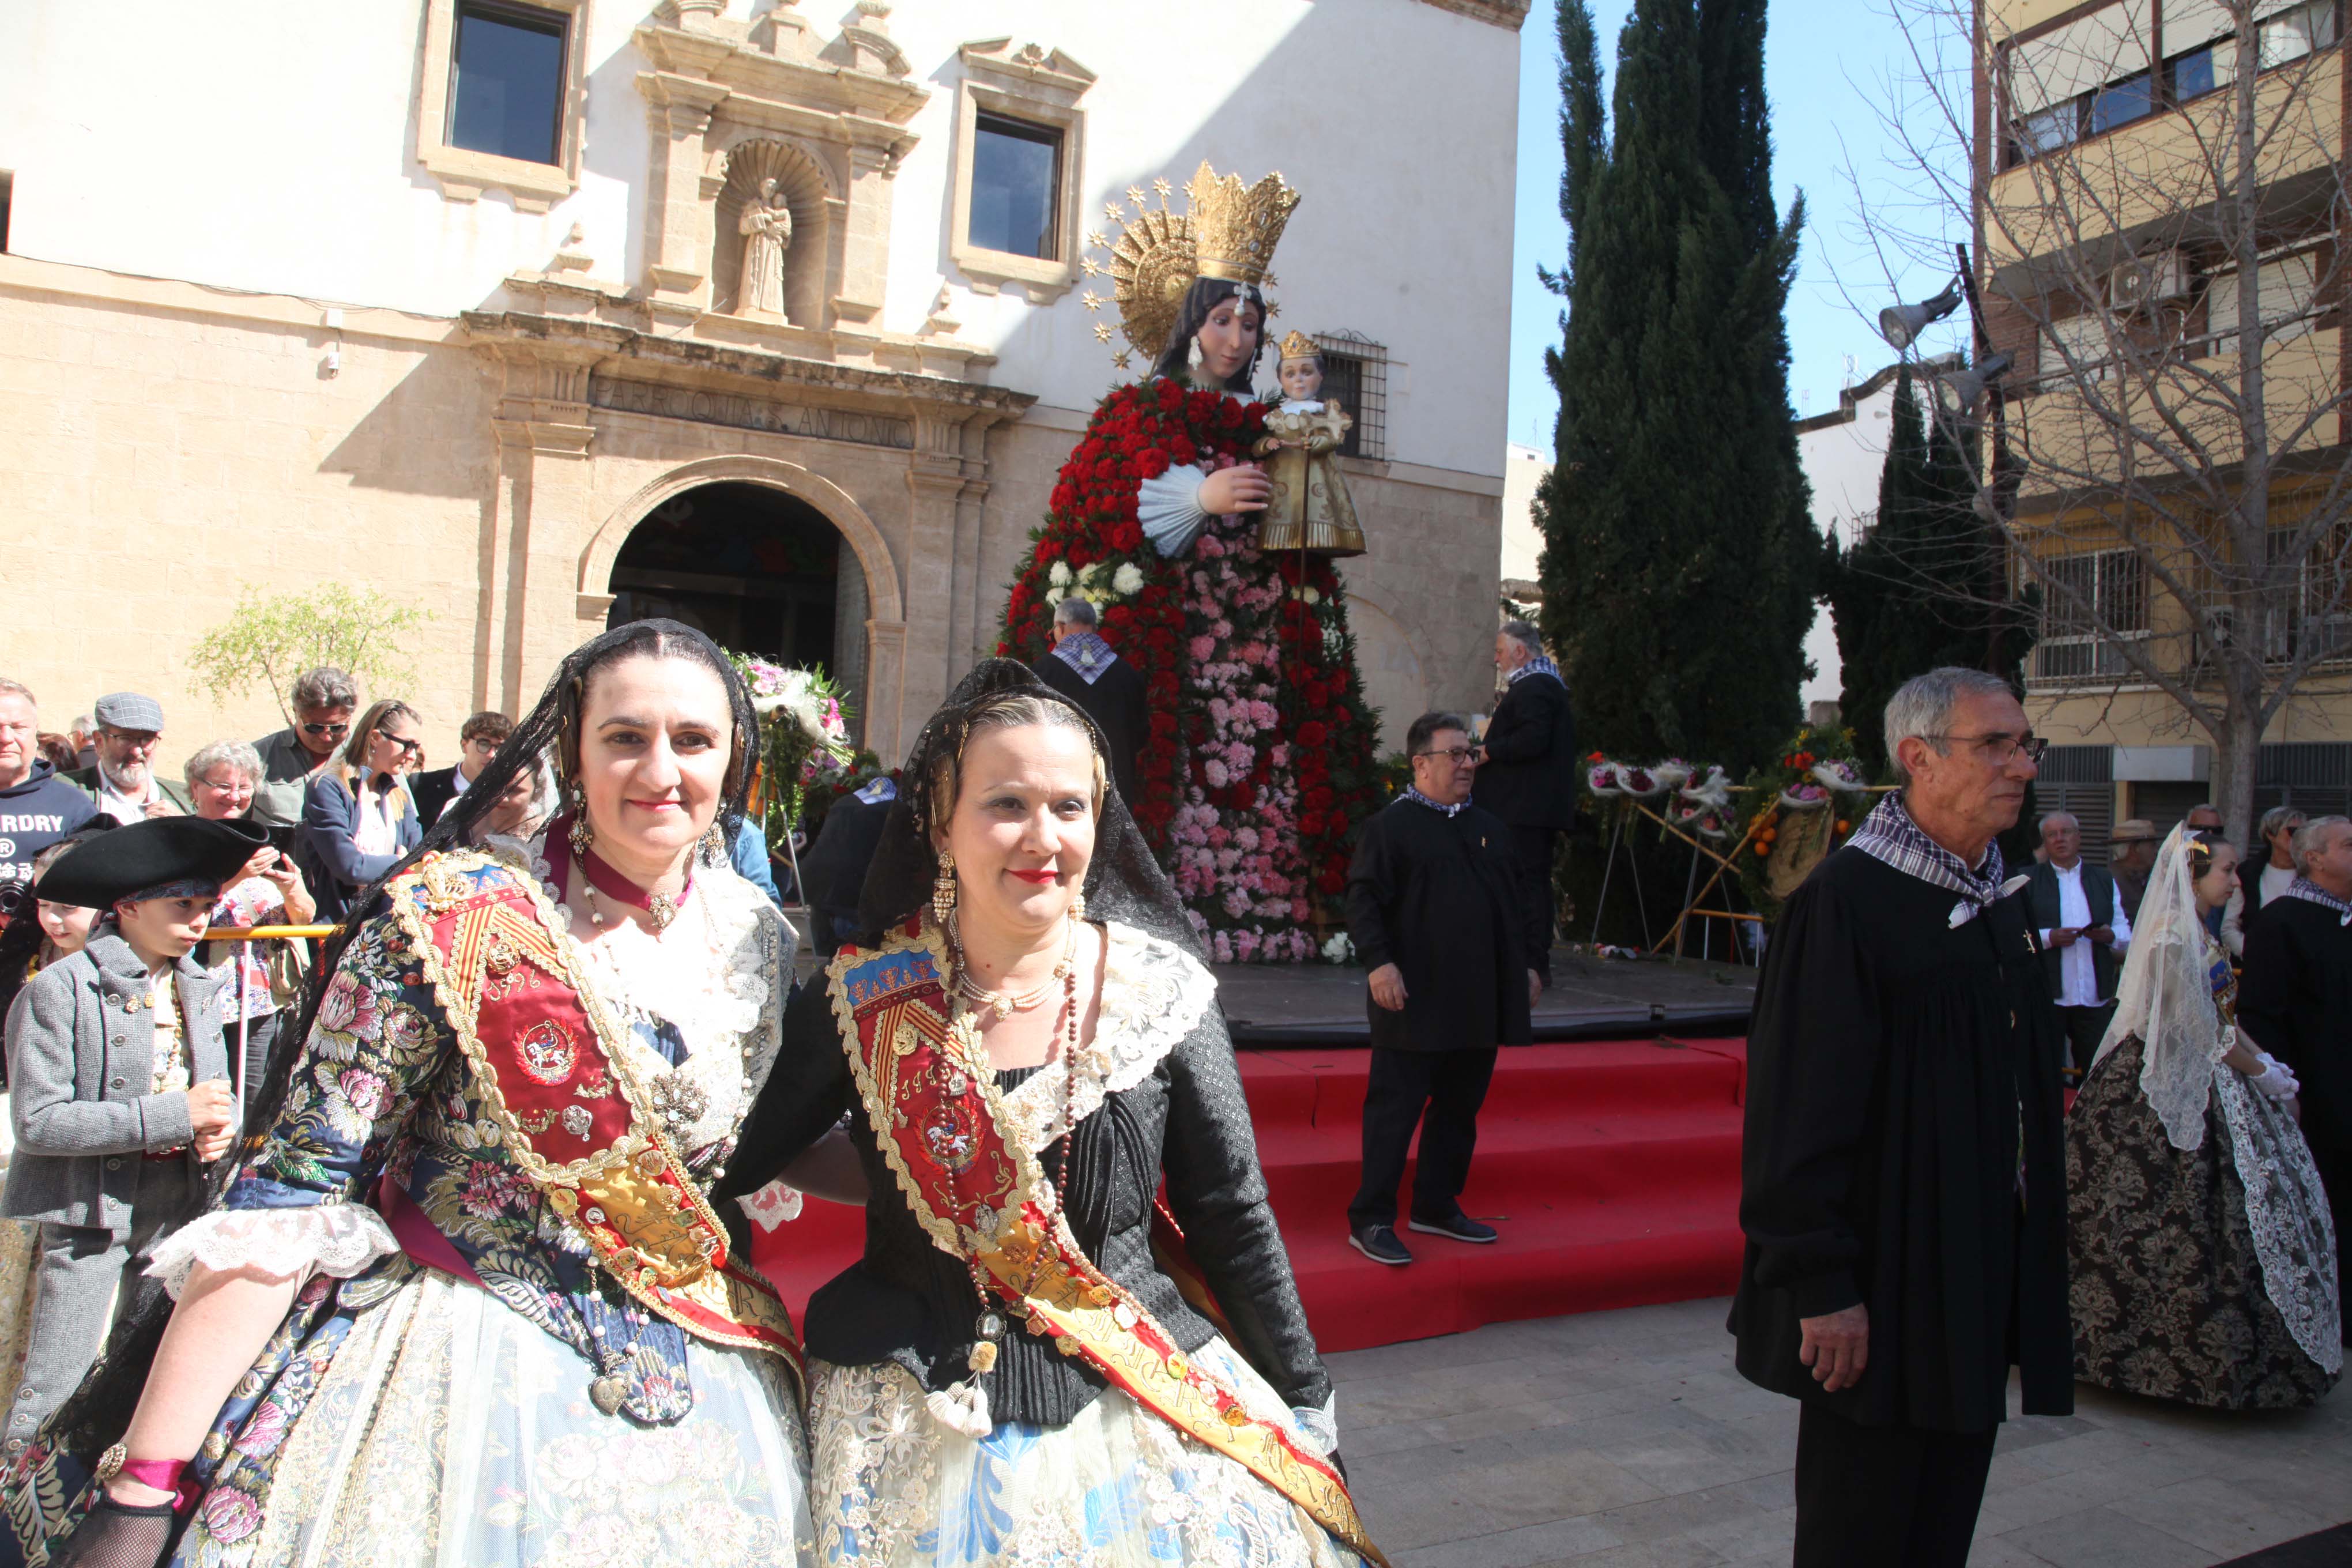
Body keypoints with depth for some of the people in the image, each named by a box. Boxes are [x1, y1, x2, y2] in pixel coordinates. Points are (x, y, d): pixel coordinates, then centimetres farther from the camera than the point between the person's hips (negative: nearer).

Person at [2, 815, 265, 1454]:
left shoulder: (198, 987, 9)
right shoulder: (60, 988, -12)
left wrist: (220, 1129, -7)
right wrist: (172, 1115, -22)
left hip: (179, 1206, 6)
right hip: (91, 1213, -6)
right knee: (53, 1392, 0)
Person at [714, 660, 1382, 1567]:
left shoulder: (1162, 993, -7)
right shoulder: (864, 1000, -8)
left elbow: (1233, 1218, -1)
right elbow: (735, 1169, 4)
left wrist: (1305, 1405, 3)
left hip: (1139, 1415, 1)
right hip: (912, 1429, 0)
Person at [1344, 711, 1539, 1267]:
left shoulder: (1488, 829, 17)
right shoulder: (1391, 825, -5)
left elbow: (1516, 903, 22)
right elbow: (1364, 899, -11)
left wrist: (1530, 961, 14)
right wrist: (1379, 960, -22)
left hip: (1479, 1005, 7)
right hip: (1415, 1002, -7)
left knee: (1460, 1107, 14)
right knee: (1395, 1108, -3)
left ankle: (1437, 1207, 28)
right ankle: (1370, 1221, 4)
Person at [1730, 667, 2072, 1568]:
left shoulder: (1997, 895, 8)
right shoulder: (1845, 900, -18)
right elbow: (1799, 1111, -20)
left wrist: (2031, 1250, 17)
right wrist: (1822, 1284, -21)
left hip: (1982, 1279, 8)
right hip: (1882, 1289, -8)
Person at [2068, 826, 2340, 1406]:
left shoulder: (2196, 933, 10)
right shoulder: (2174, 938, -20)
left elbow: (2224, 1016, 15)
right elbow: (2205, 1033, -18)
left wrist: (2264, 1058, 4)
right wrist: (2260, 1072, -7)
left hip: (2205, 1082, 10)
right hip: (2185, 1092, -10)